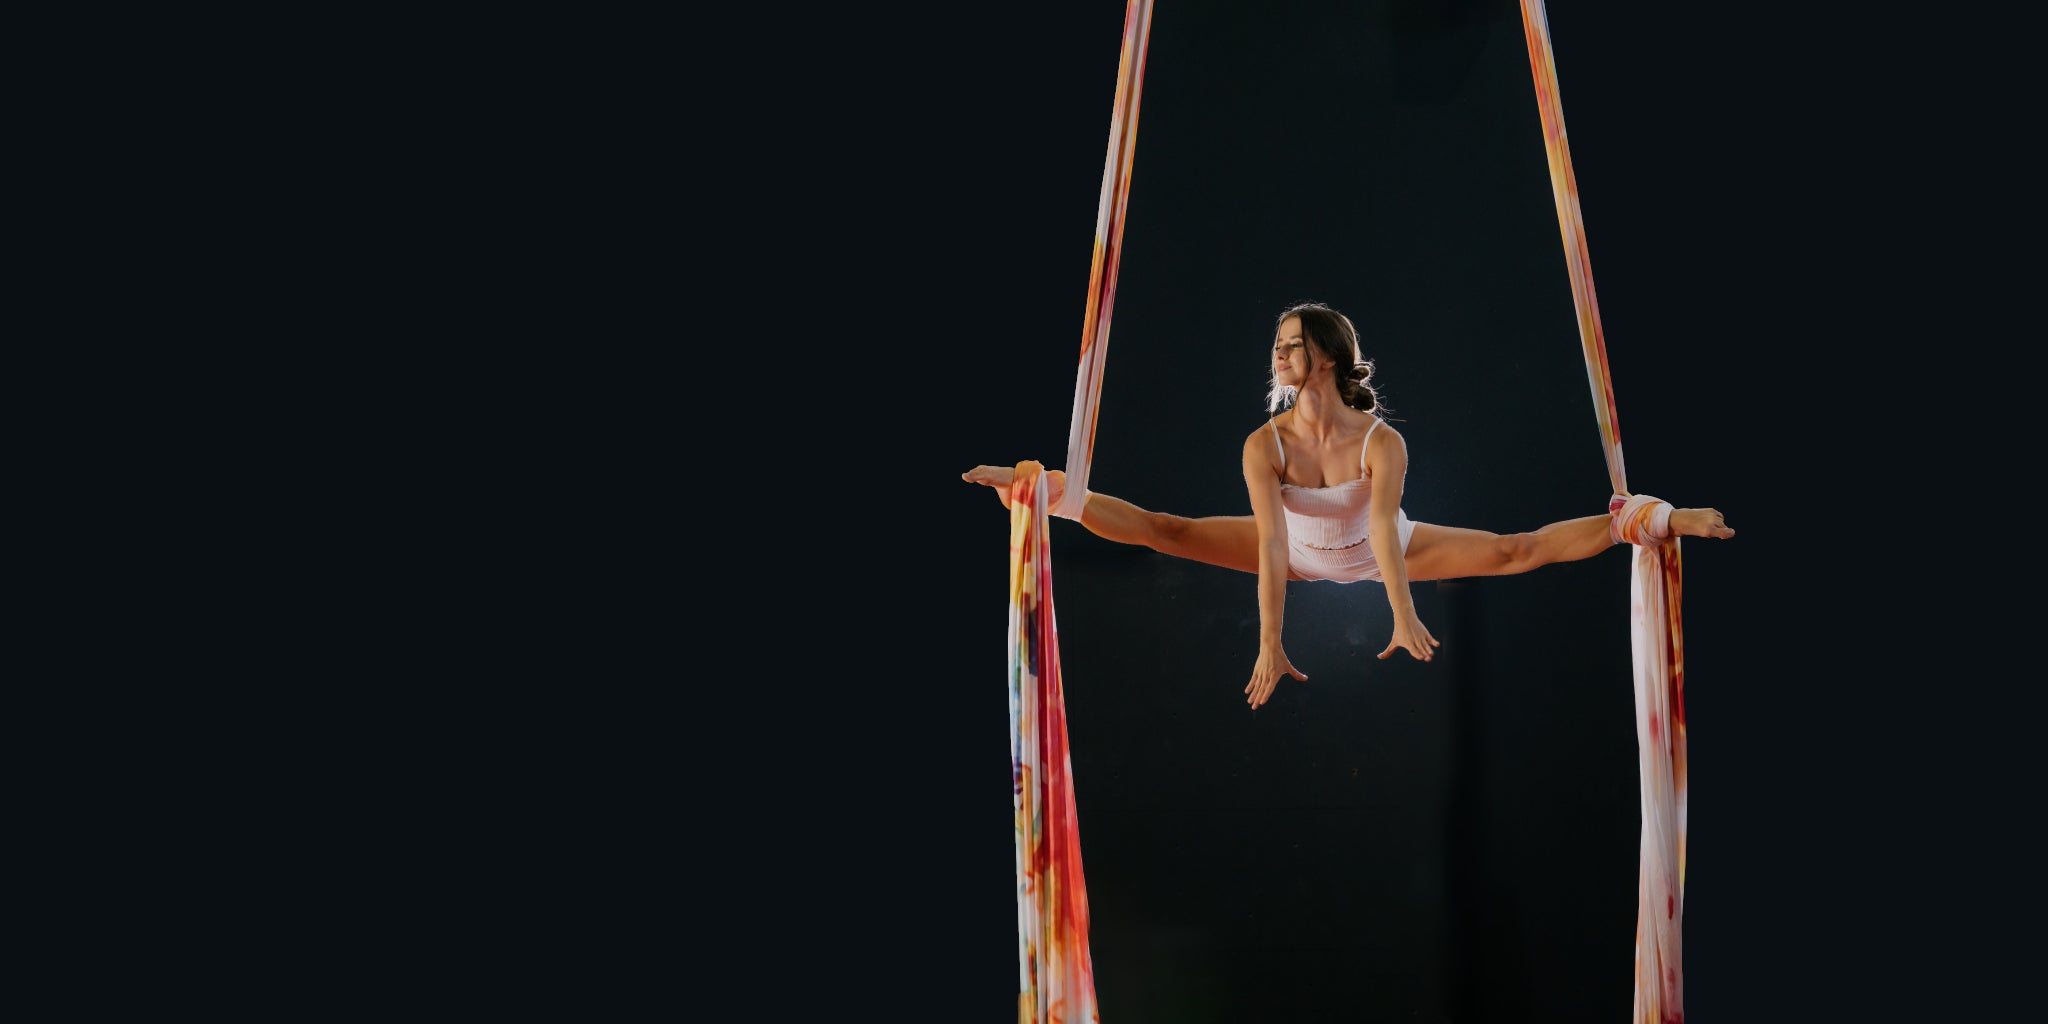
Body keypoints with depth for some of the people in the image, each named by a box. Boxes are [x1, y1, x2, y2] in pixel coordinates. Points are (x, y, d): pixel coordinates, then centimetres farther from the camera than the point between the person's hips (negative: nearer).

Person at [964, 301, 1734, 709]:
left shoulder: (1383, 442, -34)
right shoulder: (1264, 445, -30)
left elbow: (1383, 531, -46)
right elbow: (1270, 542, -38)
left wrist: (1404, 617, -61)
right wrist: (1270, 645, -46)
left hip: (1385, 551, -1)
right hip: (1302, 553, 2)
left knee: (1516, 551, -13)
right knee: (1170, 533, -10)